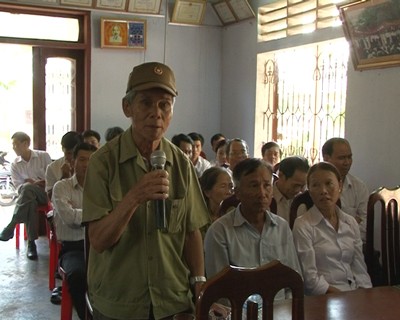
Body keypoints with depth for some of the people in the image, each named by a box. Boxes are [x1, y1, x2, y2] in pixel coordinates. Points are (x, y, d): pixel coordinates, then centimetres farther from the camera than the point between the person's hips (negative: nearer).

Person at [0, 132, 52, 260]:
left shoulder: (44, 156, 3)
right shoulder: (15, 164, 8)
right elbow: (18, 186, 2)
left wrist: (34, 183, -10)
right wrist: (36, 184, -15)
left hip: (46, 193, -2)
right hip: (29, 196, 2)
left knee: (27, 188, -36)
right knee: (30, 201, -38)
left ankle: (11, 226, -33)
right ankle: (31, 243, -35)